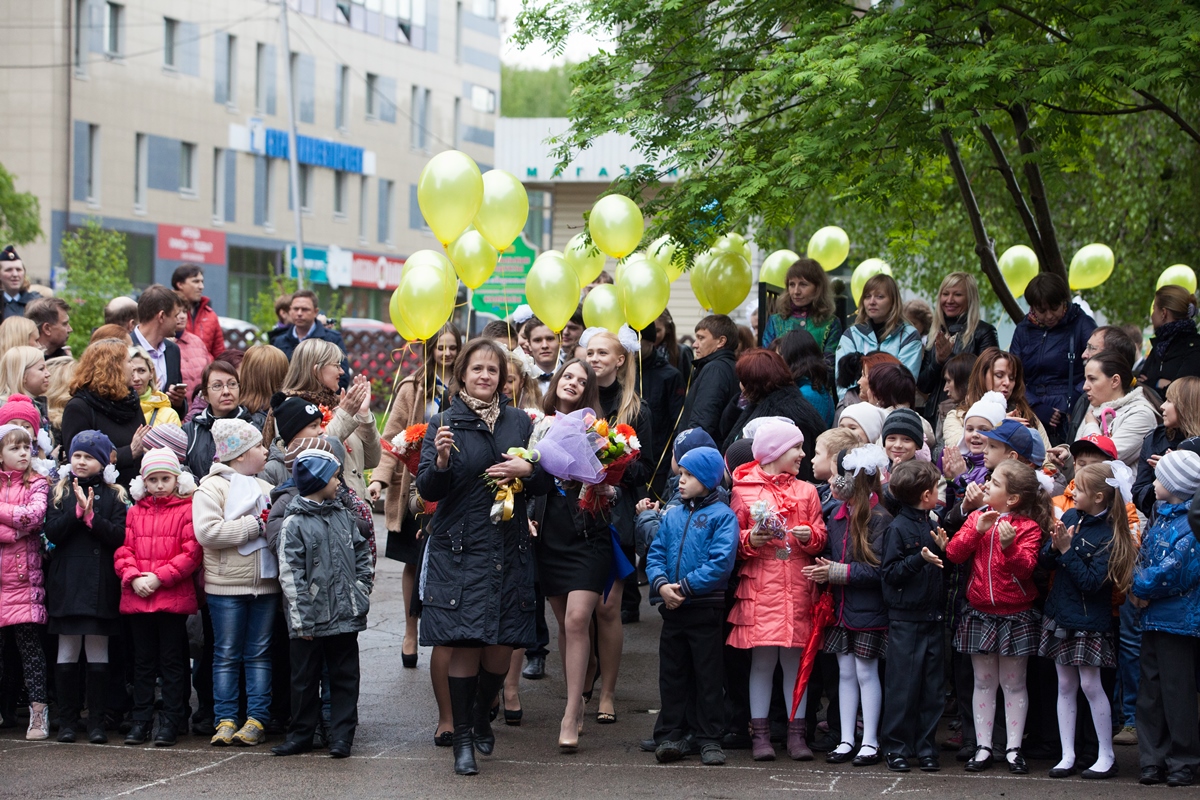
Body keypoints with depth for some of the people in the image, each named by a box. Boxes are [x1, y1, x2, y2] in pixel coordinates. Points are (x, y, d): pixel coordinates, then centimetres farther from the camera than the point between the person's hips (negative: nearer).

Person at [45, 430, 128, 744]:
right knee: (68, 652, 3)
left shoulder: (114, 496, 6)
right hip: (67, 582, 1)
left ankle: (97, 722, 6)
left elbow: (120, 536, -7)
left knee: (98, 653, 2)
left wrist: (92, 517, -16)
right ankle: (67, 721, 9)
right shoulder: (61, 493, 9)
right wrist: (78, 510, -15)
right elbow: (52, 532, -5)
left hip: (100, 585, -1)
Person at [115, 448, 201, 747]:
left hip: (174, 597, -4)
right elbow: (124, 550, 8)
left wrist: (159, 577, -14)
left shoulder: (186, 510, -2)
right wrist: (133, 577, -10)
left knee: (172, 661, 2)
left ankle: (170, 722, 6)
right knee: (143, 661, 10)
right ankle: (141, 720, 15)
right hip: (137, 597, 4)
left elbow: (191, 553, -9)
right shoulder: (135, 512, 11)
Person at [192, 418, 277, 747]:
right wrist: (255, 525, -17)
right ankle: (225, 720, 5)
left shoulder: (266, 488, 15)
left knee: (259, 654, 6)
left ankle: (257, 719, 8)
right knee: (227, 655, 1)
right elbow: (207, 532, -20)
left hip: (265, 584, 5)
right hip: (226, 587, -5)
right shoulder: (211, 488, -6)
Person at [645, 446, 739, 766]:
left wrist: (685, 587, -18)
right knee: (672, 673, 8)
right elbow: (655, 554, 8)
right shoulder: (672, 516, 12)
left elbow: (721, 562, -14)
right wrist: (661, 584, -11)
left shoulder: (722, 516, -5)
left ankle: (709, 738, 8)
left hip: (706, 608, -5)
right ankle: (669, 734, 14)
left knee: (708, 675, 2)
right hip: (672, 608, 5)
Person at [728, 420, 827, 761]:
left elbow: (821, 538, 12)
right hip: (759, 587, -2)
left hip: (798, 588, 2)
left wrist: (810, 536, -9)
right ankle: (760, 734, 4)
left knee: (795, 659, 3)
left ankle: (796, 733, 8)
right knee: (762, 659, -2)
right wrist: (750, 540, -15)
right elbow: (730, 540, 4)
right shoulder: (743, 490, 5)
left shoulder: (806, 492, 15)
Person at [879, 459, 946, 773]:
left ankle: (925, 748, 14)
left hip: (932, 617, 7)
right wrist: (920, 559, -23)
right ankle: (897, 747, 6)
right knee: (902, 686, -3)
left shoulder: (930, 526, 12)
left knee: (932, 688, 7)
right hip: (905, 619, -7)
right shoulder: (898, 528, -9)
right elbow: (889, 572, -14)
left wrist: (943, 549, -1)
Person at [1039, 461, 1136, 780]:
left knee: (1090, 684, -3)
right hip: (1060, 615, 6)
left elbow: (1091, 581, -21)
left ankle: (1107, 756, 9)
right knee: (1065, 685, 9)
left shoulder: (1109, 535, -16)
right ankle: (1067, 755, 13)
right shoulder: (1071, 517, 3)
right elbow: (1046, 562, 5)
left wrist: (1067, 550, -22)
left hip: (1089, 620, -6)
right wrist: (1054, 546, -16)